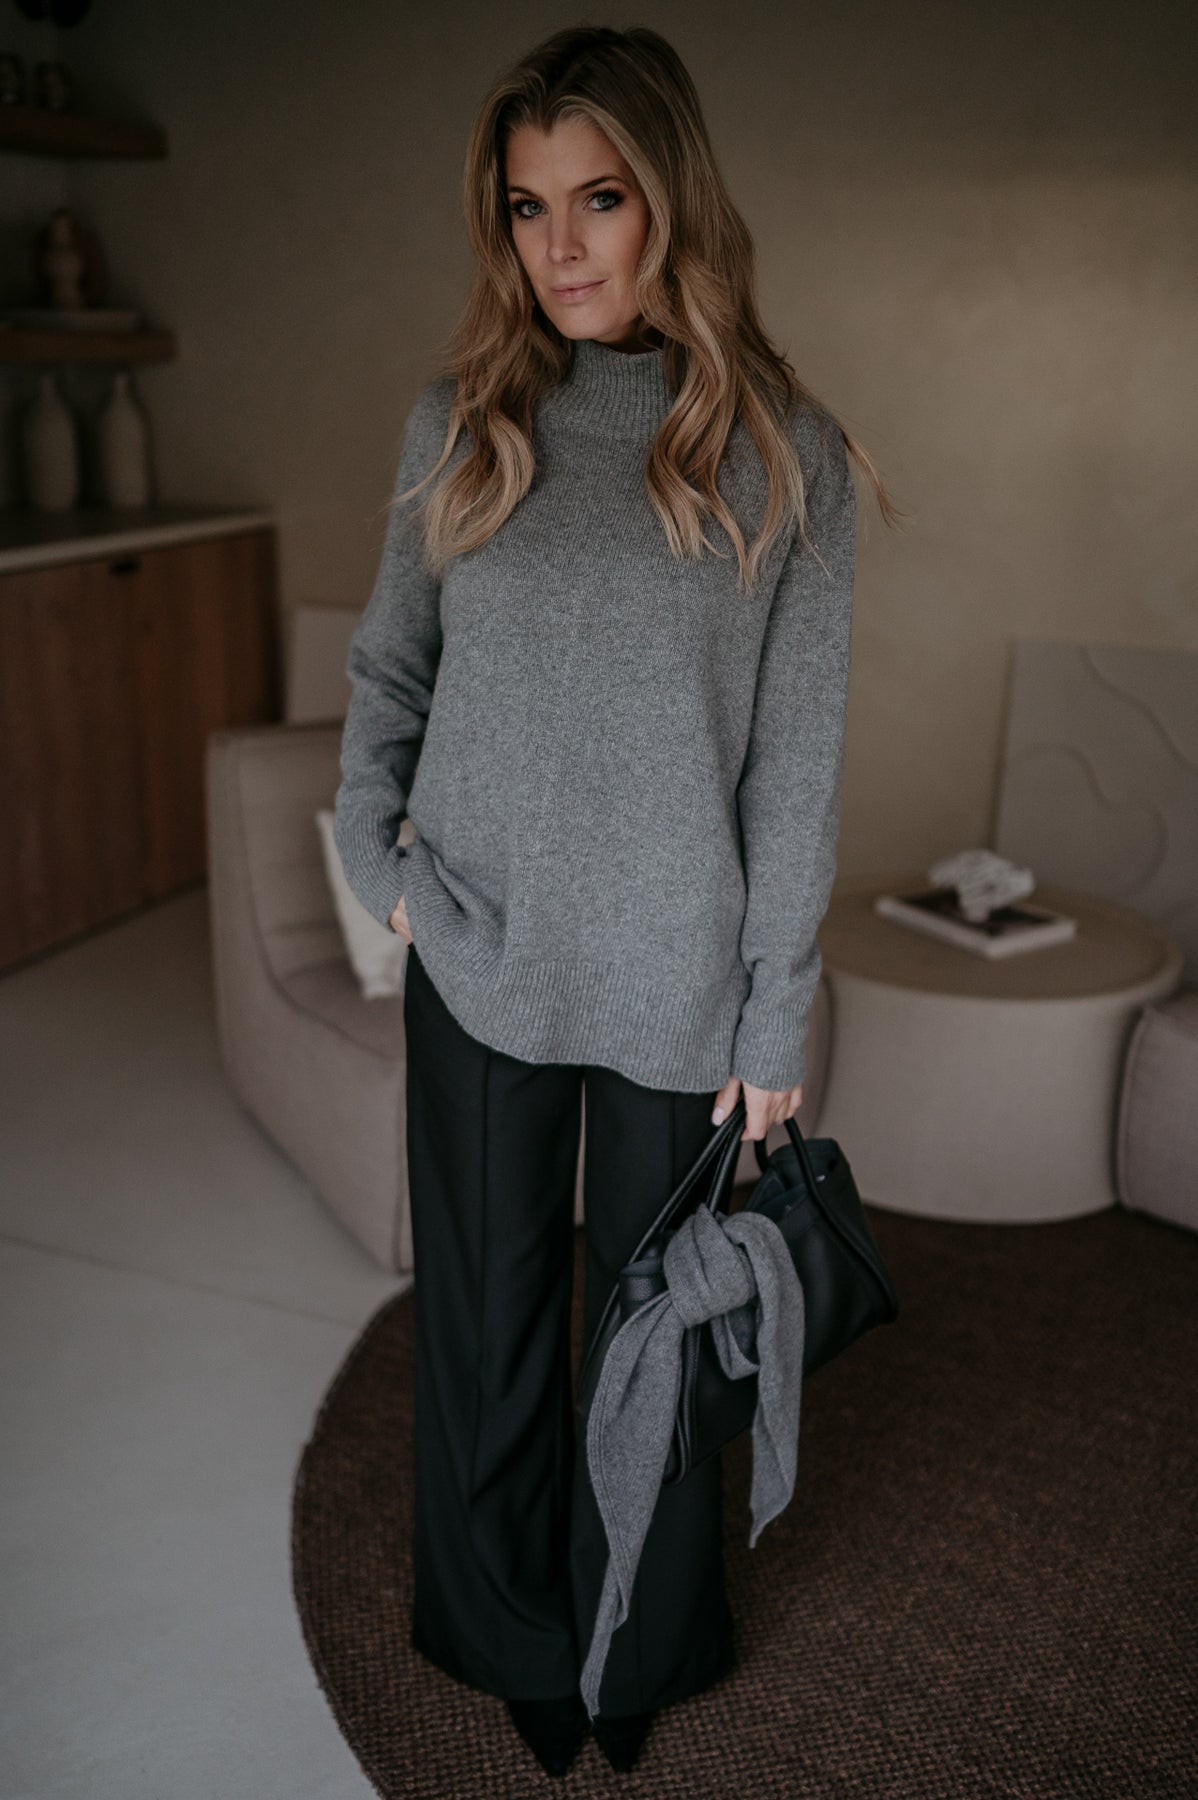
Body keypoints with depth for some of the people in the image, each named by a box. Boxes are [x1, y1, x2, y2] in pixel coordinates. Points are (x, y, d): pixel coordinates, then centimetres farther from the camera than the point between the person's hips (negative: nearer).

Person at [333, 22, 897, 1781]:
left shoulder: (783, 452, -6)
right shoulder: (458, 424, 0)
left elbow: (796, 761, -6)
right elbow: (387, 667, 11)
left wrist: (776, 1019, -6)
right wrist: (372, 856, -1)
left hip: (676, 978, -1)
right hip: (478, 958, 2)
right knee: (488, 1304, 15)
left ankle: (642, 1646, 42)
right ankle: (512, 1629, 42)